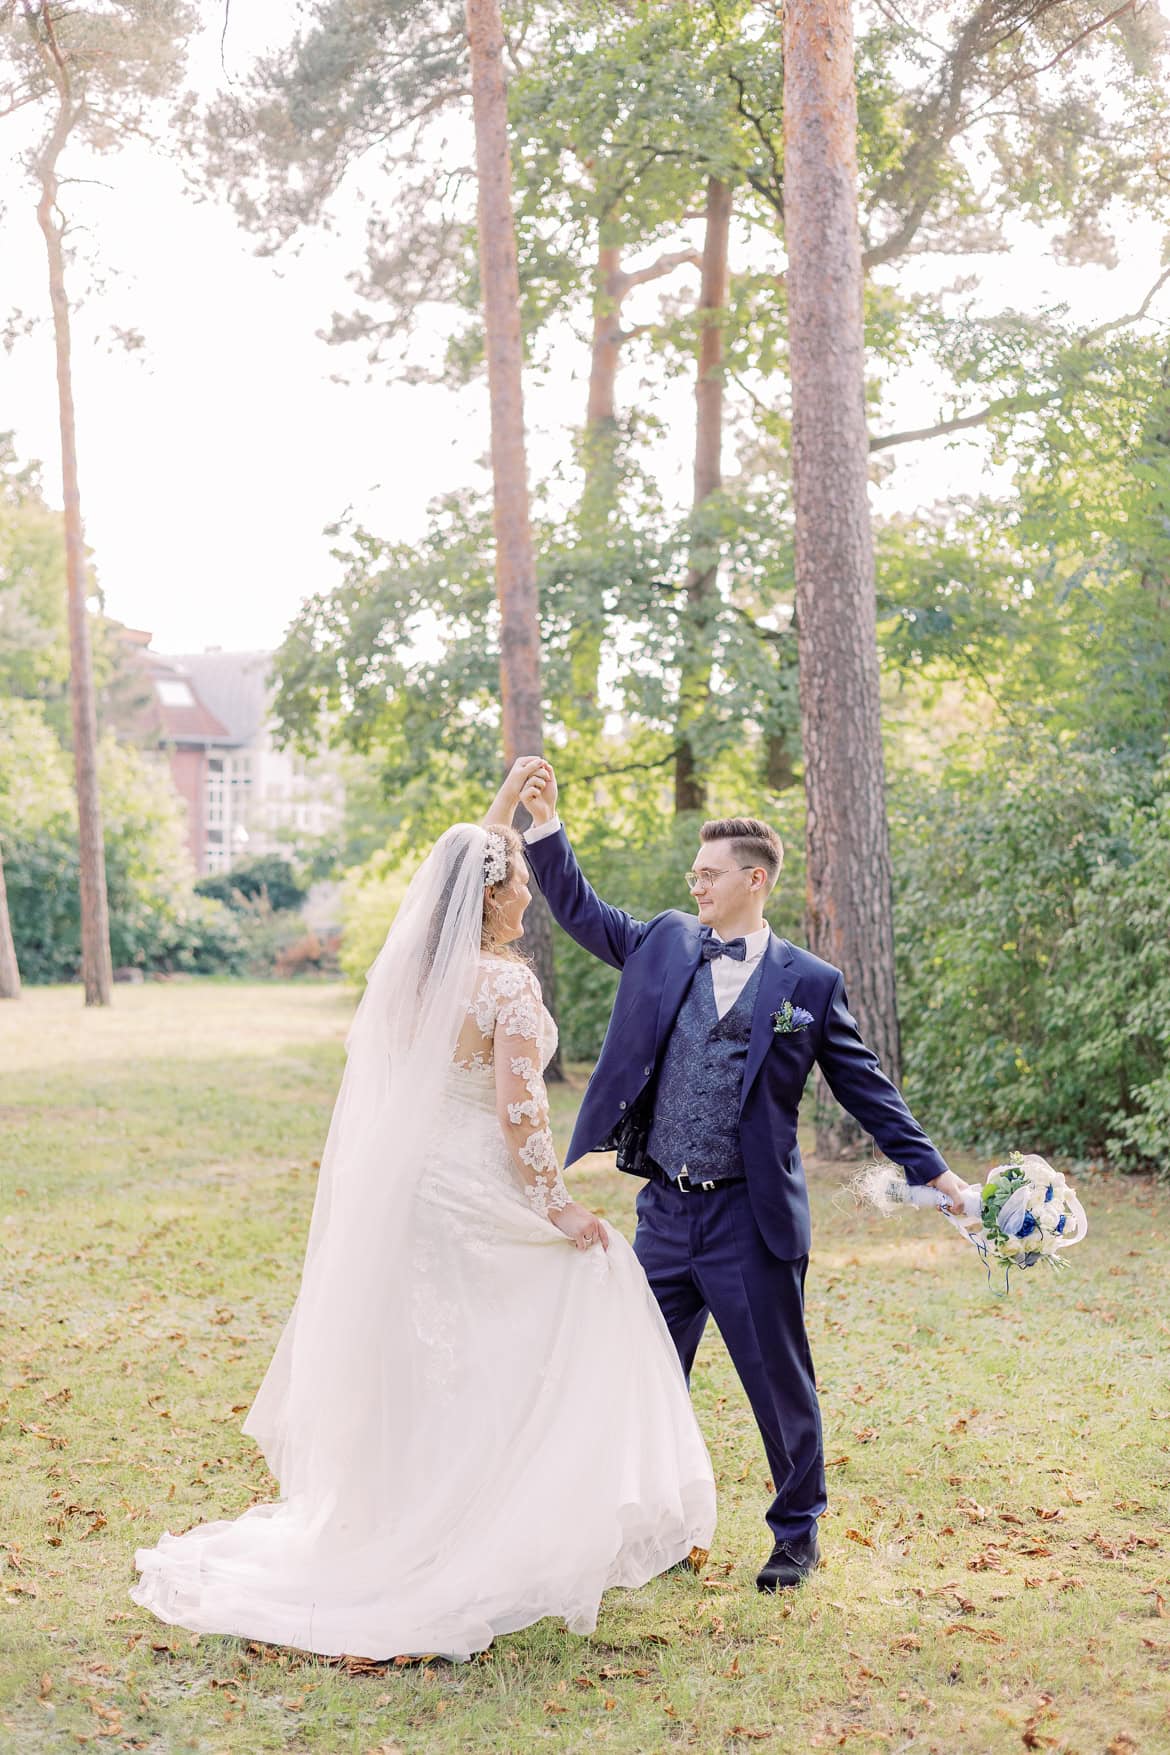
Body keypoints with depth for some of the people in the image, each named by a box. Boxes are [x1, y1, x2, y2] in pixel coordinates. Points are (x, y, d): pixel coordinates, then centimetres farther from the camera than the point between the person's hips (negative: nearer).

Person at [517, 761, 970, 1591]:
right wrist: (546, 824, 2)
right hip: (665, 1212, 4)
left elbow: (866, 1087, 0)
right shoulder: (667, 943, 6)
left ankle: (798, 1531, 26)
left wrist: (933, 1172, -4)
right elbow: (583, 912, 13)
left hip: (751, 1219, -4)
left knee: (779, 1381, 7)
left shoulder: (809, 983, -4)